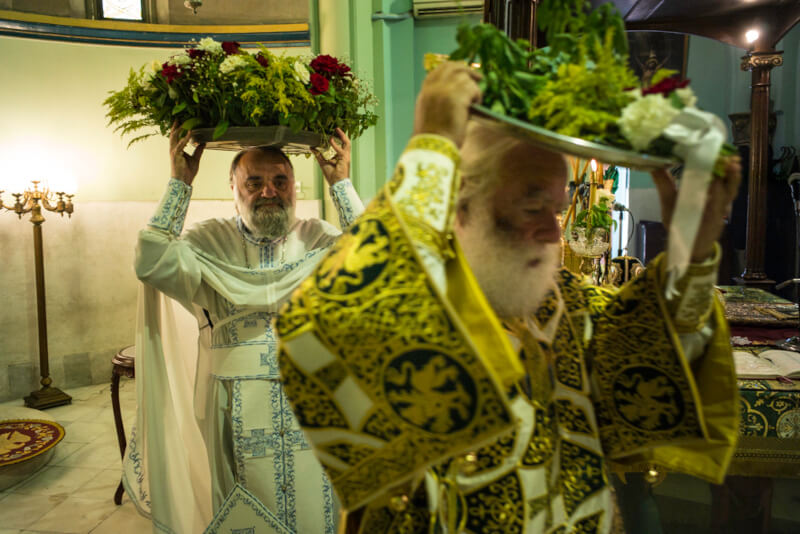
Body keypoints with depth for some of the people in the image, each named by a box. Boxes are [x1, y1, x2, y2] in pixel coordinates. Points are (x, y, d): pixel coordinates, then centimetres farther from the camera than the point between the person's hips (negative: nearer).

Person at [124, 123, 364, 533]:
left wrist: (341, 184, -13)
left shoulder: (317, 238, 3)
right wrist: (180, 184, -12)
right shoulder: (210, 242, 2)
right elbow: (153, 264, -15)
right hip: (238, 416, 0)